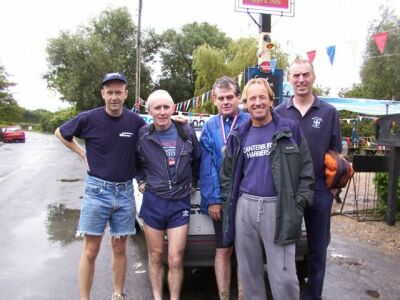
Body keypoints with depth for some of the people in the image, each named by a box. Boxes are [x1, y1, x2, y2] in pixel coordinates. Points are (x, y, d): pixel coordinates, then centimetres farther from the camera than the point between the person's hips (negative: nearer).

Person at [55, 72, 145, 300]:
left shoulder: (136, 121, -3)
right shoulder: (89, 118, -6)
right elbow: (60, 133, 11)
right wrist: (83, 153, 3)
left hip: (125, 191, 2)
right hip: (97, 189, -1)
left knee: (119, 249, 12)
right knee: (91, 251, 3)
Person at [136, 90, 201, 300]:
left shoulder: (187, 132, -3)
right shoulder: (143, 135, -4)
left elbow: (197, 160, 14)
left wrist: (193, 182, 13)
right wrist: (141, 181, 7)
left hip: (180, 203, 0)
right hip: (153, 202, 1)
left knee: (175, 260, 0)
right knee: (155, 256, 12)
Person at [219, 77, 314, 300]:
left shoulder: (290, 129, 1)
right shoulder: (239, 135, 11)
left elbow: (306, 170, 0)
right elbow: (227, 173, 17)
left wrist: (298, 204, -7)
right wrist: (230, 201, 7)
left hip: (279, 208, -3)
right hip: (244, 208, 4)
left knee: (284, 277, -2)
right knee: (249, 272, 15)